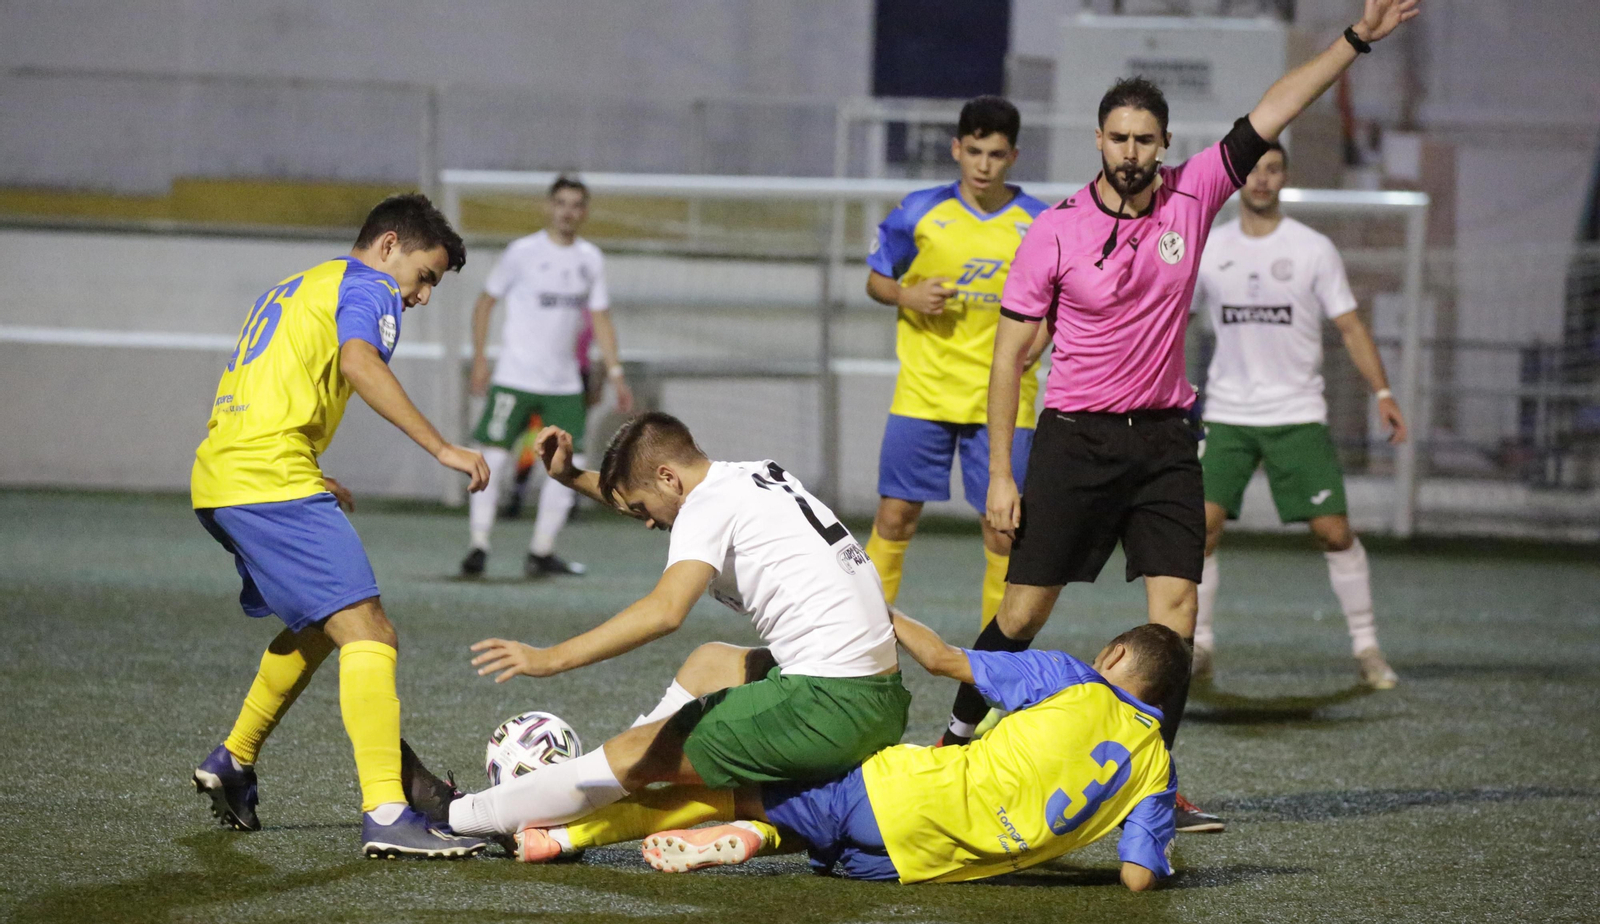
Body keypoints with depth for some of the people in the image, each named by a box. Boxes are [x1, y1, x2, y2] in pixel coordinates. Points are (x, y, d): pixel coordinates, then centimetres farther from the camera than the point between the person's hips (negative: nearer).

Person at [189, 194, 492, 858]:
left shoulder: (290, 291, 29)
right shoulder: (368, 287, 2)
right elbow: (358, 363, -19)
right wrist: (441, 448, -21)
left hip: (216, 479, 10)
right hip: (272, 478, -10)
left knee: (319, 625, 26)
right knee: (368, 634, -14)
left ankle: (232, 761, 32)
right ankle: (385, 816, -25)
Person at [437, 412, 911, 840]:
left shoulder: (710, 503, -8)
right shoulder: (755, 477, 19)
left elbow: (664, 611, -24)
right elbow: (644, 497, 39)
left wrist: (550, 659, -24)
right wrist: (572, 477, 29)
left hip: (830, 709, -9)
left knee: (634, 754, -2)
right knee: (709, 663, 32)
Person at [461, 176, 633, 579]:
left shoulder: (590, 258, 7)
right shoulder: (523, 252, -4)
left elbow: (600, 319, 12)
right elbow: (486, 301, 3)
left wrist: (616, 374, 4)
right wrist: (479, 357, -5)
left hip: (565, 382, 4)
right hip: (514, 376, -4)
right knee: (495, 455, -9)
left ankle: (541, 553, 8)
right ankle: (479, 544, -1)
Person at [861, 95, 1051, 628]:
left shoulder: (1039, 224, 0)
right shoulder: (921, 211, 1)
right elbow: (876, 280, 11)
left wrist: (1037, 338, -11)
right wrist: (909, 296, -10)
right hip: (923, 393, 0)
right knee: (896, 513, 0)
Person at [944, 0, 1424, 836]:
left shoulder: (1191, 196, 0)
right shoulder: (1055, 232, -7)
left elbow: (1272, 112, 0)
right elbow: (1010, 355, -3)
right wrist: (1000, 474, -7)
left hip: (1163, 438, 3)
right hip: (1073, 440, -3)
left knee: (1176, 608, -6)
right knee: (1024, 610, 0)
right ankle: (958, 735, 20)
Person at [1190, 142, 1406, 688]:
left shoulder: (1313, 249, 0)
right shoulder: (1209, 250, 5)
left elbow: (1350, 327, 2)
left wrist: (1383, 393, -7)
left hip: (1297, 415, -1)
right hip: (1227, 415, 1)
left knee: (1334, 531, -6)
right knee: (1203, 525, -10)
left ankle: (1366, 648, 7)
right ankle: (1198, 648, 2)